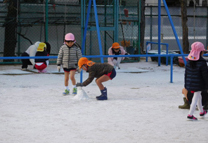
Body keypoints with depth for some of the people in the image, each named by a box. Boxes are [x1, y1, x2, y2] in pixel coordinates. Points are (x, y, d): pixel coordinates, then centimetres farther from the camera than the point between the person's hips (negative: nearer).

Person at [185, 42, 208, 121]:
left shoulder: (189, 61, 1)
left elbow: (186, 73, 8)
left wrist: (186, 84, 16)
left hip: (190, 83, 7)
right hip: (198, 84, -7)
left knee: (198, 96, 24)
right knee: (196, 98, 1)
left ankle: (201, 112, 39)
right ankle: (190, 114, -2)